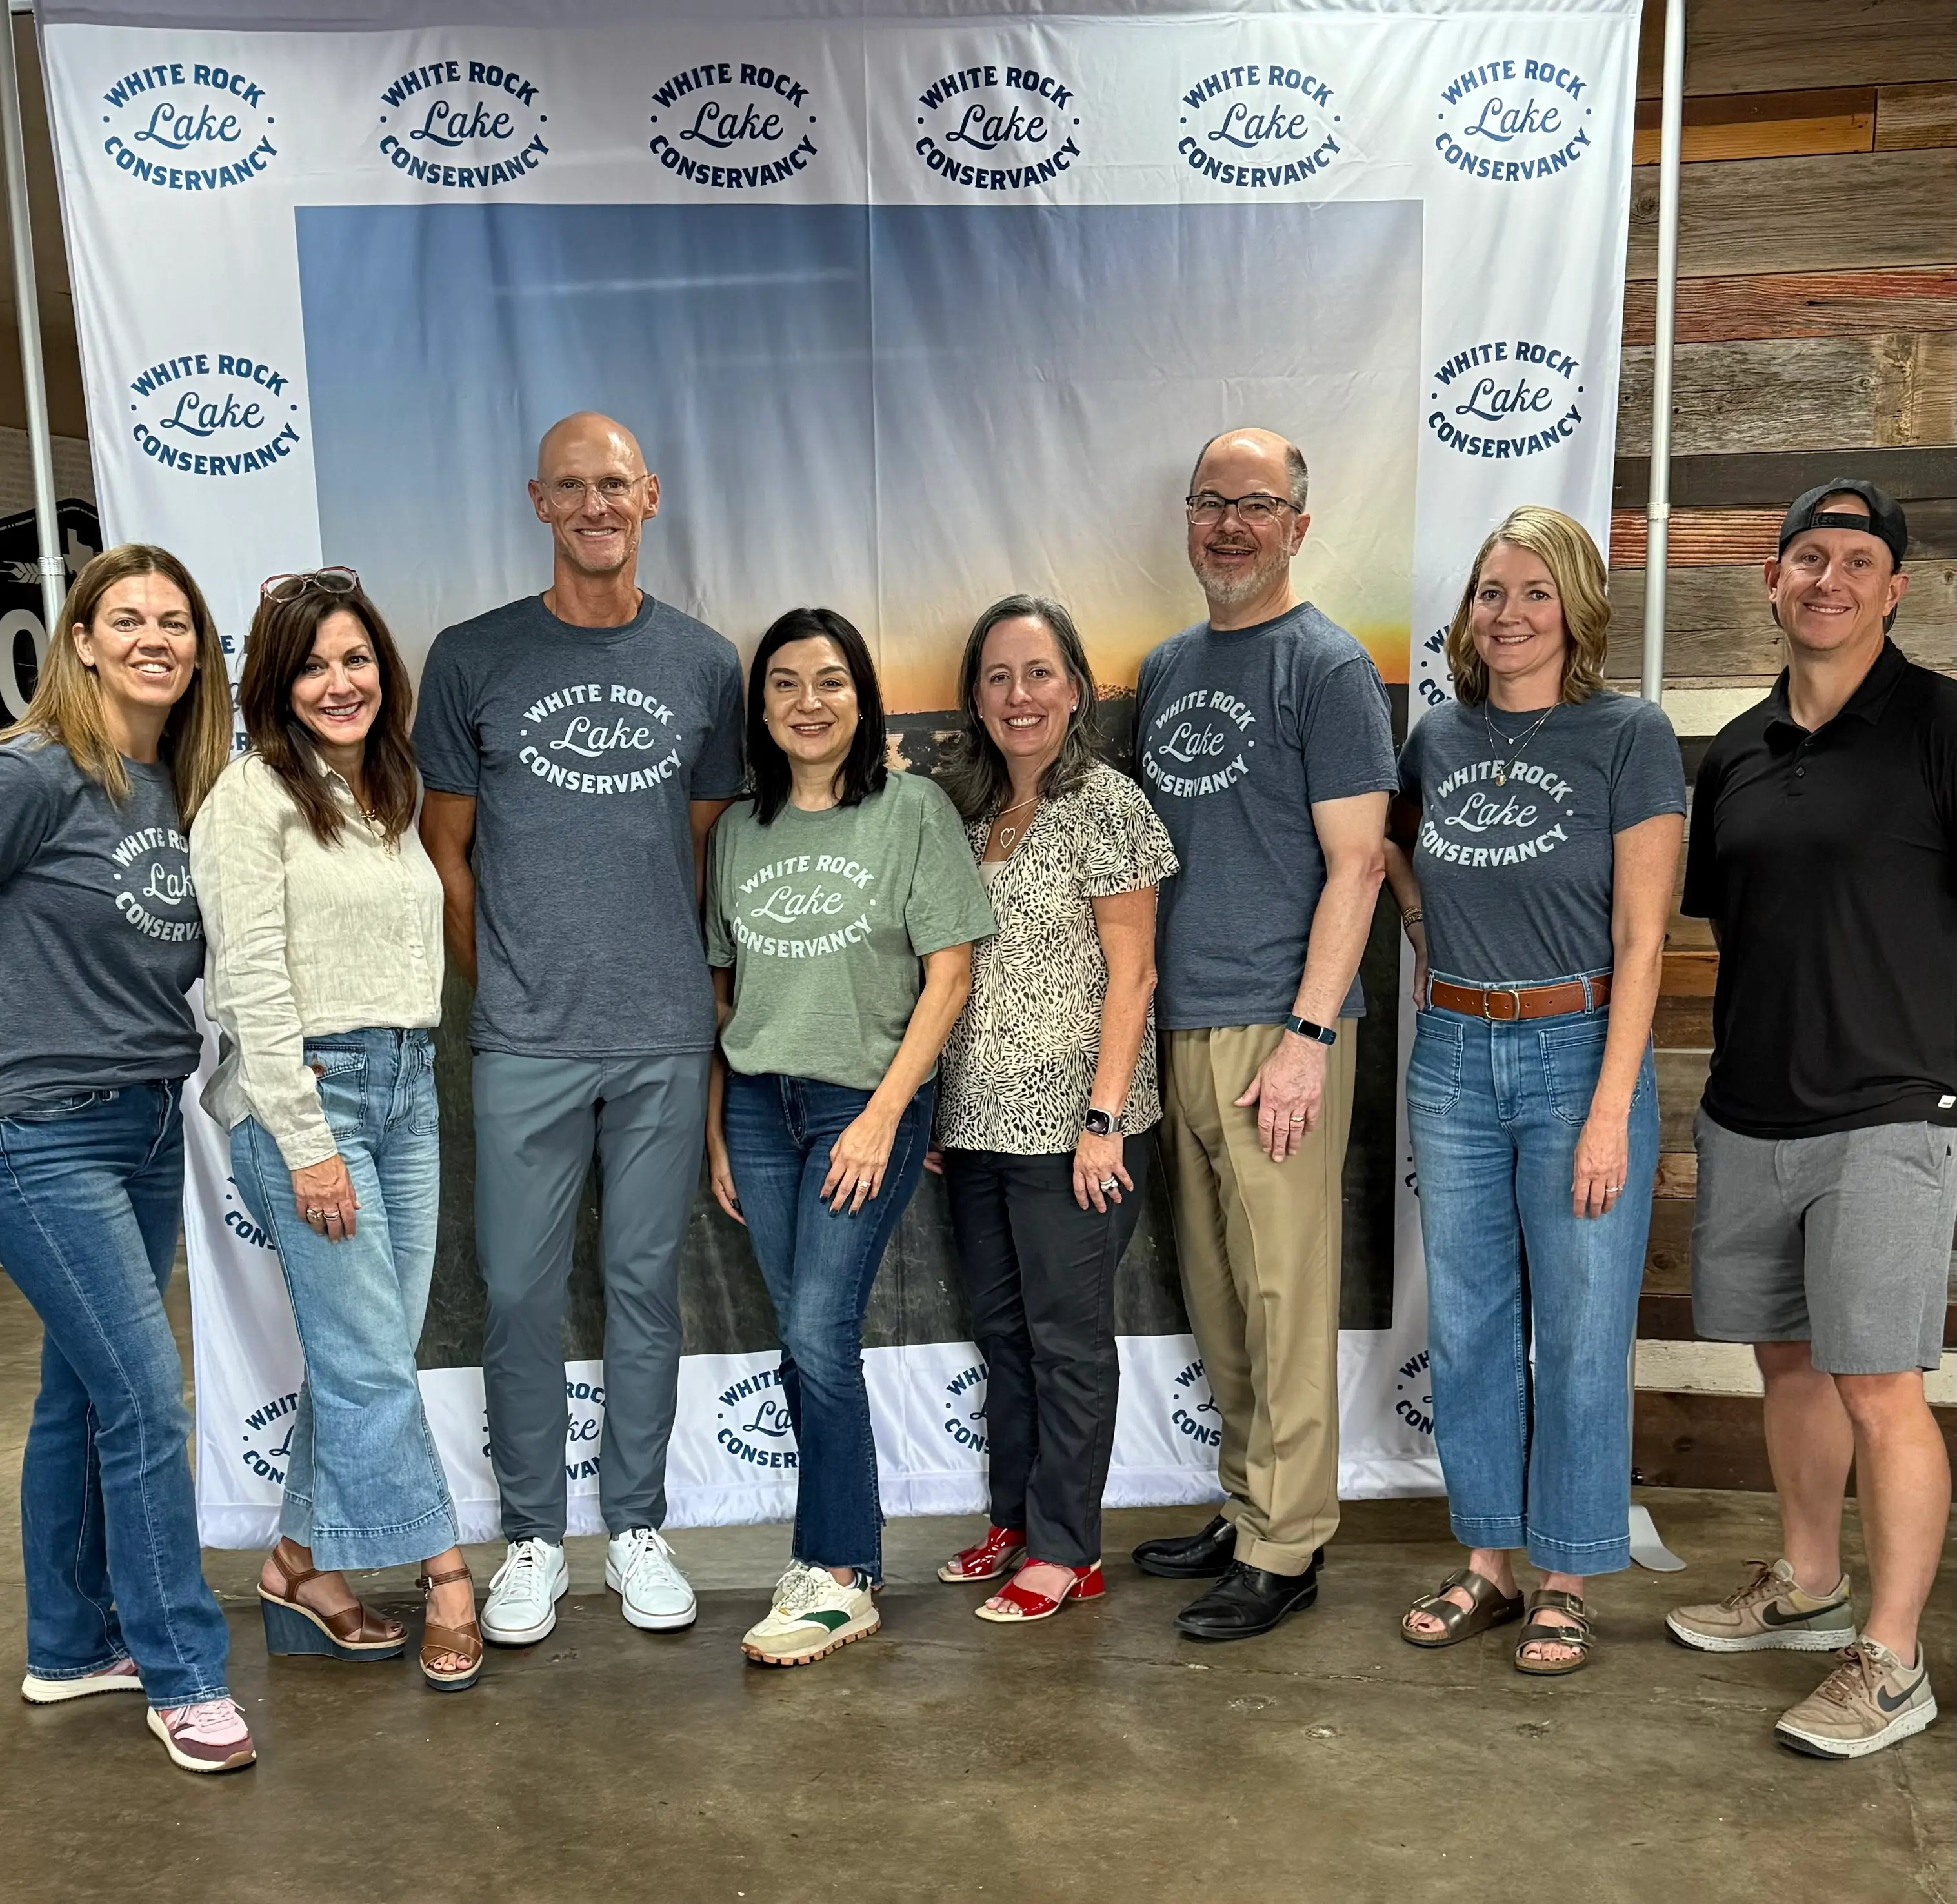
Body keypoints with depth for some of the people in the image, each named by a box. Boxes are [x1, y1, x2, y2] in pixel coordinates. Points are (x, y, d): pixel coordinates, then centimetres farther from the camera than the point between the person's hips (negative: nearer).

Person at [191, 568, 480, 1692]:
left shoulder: (390, 794, 16)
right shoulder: (255, 795, -7)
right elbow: (253, 983, -12)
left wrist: (412, 1074, 12)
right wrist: (306, 1144, -15)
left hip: (408, 1085, 7)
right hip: (309, 1090, -7)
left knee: (366, 1352, 9)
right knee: (372, 1359, -2)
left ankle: (302, 1569, 22)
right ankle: (448, 1585, 7)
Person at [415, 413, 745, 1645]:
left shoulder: (704, 664, 8)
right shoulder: (473, 658, 3)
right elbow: (446, 848, 8)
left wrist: (681, 978, 10)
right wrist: (506, 984, 6)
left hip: (668, 1036, 1)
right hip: (526, 1043, -1)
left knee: (646, 1285, 10)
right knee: (522, 1292, 4)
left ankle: (638, 1530, 24)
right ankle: (533, 1540, 20)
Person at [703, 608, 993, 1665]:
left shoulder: (912, 809, -3)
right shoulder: (737, 830, 10)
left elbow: (948, 974, -6)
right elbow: (721, 988, 14)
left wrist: (883, 1114, -12)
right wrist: (718, 1130, 11)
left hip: (867, 1102, -4)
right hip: (759, 1102, 5)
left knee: (820, 1337, -9)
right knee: (801, 1340, 8)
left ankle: (833, 1577, 3)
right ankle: (850, 1547, 21)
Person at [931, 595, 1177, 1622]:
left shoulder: (1105, 803, -9)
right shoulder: (967, 809, 10)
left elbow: (1130, 971, -11)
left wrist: (1103, 1116, -15)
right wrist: (928, 1106, 11)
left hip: (1070, 1123, -6)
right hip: (977, 1120, 7)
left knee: (1067, 1336, 3)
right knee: (1002, 1330, 15)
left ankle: (1067, 1549, 15)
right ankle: (1014, 1520, 30)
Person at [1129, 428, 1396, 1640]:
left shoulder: (1329, 666, -5)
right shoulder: (1166, 667, 16)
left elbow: (1353, 866, -10)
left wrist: (1308, 1034, -17)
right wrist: (1142, 1012, 15)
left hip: (1276, 1029, -7)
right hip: (1181, 1027, 7)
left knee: (1284, 1298, -1)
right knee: (1217, 1300, 14)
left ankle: (1285, 1549, 10)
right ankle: (1248, 1509, 27)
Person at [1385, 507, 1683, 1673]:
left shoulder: (1630, 737, -7)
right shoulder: (1437, 740, 7)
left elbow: (1641, 940, -11)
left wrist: (1610, 1111, -15)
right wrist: (1436, 940, 8)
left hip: (1579, 1053, -4)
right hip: (1453, 1059, 5)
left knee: (1580, 1334, 3)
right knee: (1468, 1326, 12)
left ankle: (1567, 1586, 19)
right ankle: (1487, 1566, 27)